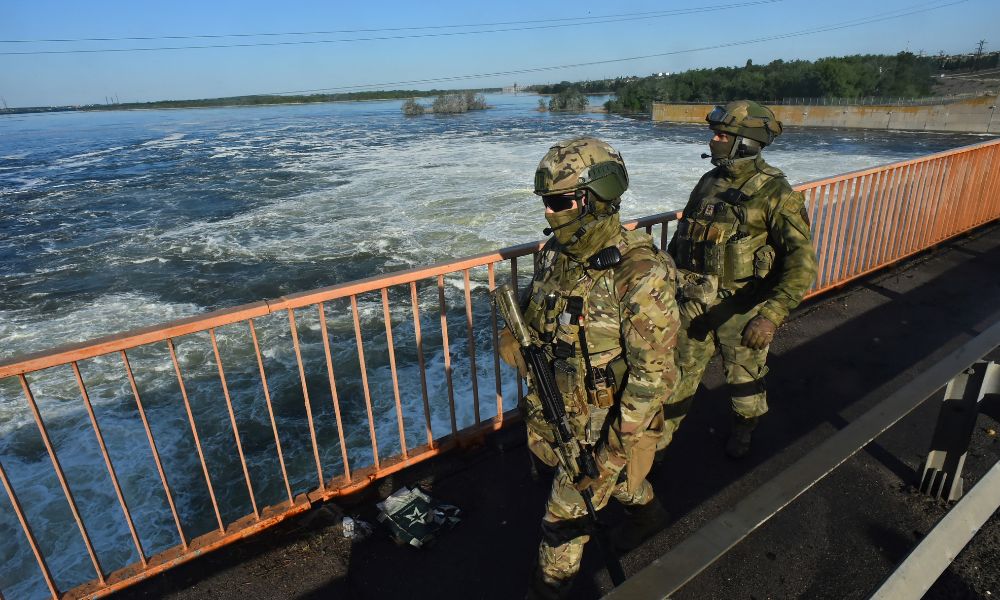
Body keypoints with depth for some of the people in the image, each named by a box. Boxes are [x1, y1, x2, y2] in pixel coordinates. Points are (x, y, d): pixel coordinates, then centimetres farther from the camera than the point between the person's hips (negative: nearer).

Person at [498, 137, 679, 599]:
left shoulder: (640, 275, -29)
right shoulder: (555, 253, -6)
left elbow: (653, 374, -25)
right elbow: (534, 304, 10)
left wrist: (618, 446, -21)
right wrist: (516, 331, -13)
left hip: (605, 421, -7)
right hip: (559, 410, 7)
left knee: (565, 515, 9)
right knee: (612, 477, 32)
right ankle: (647, 511, 62)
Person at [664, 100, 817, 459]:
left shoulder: (774, 193, -16)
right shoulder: (709, 182, 3)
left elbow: (802, 263, -23)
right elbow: (682, 236, 15)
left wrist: (771, 316, -34)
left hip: (741, 309, -4)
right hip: (693, 302, 4)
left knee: (744, 378, 19)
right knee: (678, 375, 13)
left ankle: (744, 429, 47)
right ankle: (658, 441, 29)